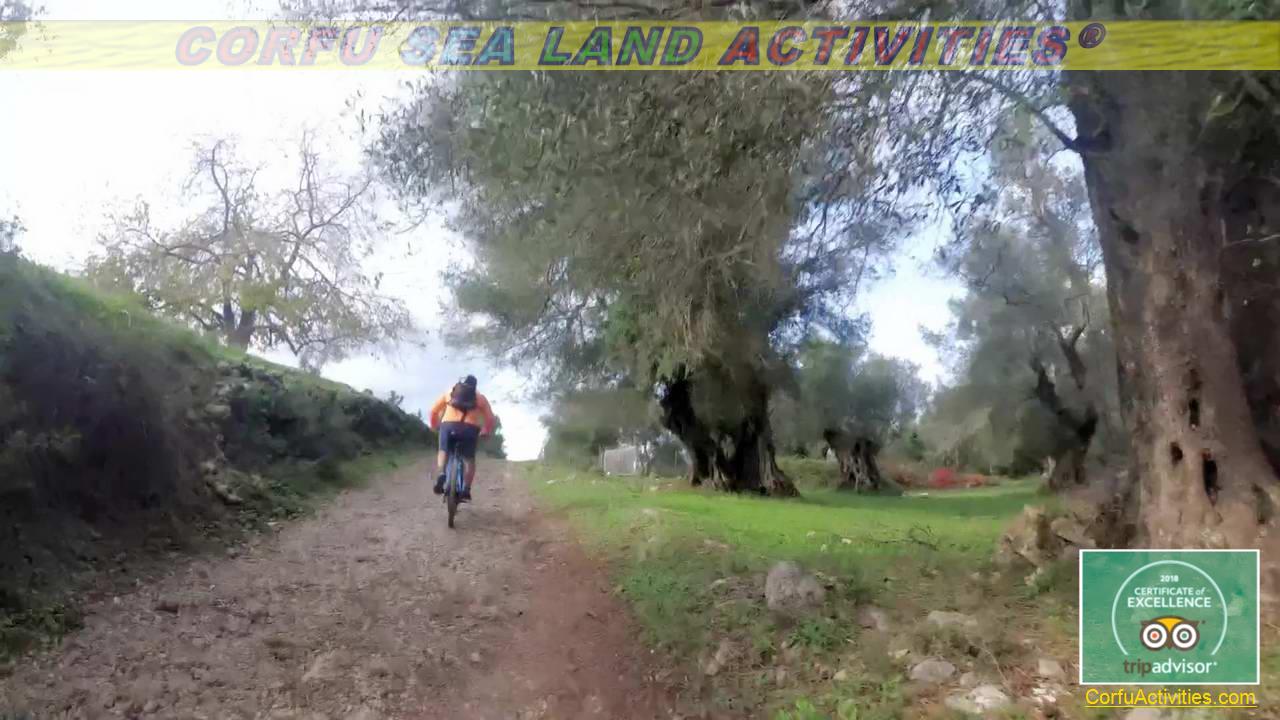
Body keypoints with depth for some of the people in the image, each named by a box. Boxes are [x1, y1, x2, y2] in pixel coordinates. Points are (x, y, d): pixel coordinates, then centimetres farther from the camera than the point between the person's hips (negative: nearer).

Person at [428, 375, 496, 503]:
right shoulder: (480, 398, 23)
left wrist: (435, 428, 37)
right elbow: (490, 418, 16)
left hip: (448, 425, 1)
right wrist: (485, 432, 31)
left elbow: (433, 411, 23)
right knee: (469, 459, 15)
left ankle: (441, 473, -4)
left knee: (443, 451, 23)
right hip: (469, 428, 0)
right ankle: (466, 490, 3)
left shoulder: (449, 393, 25)